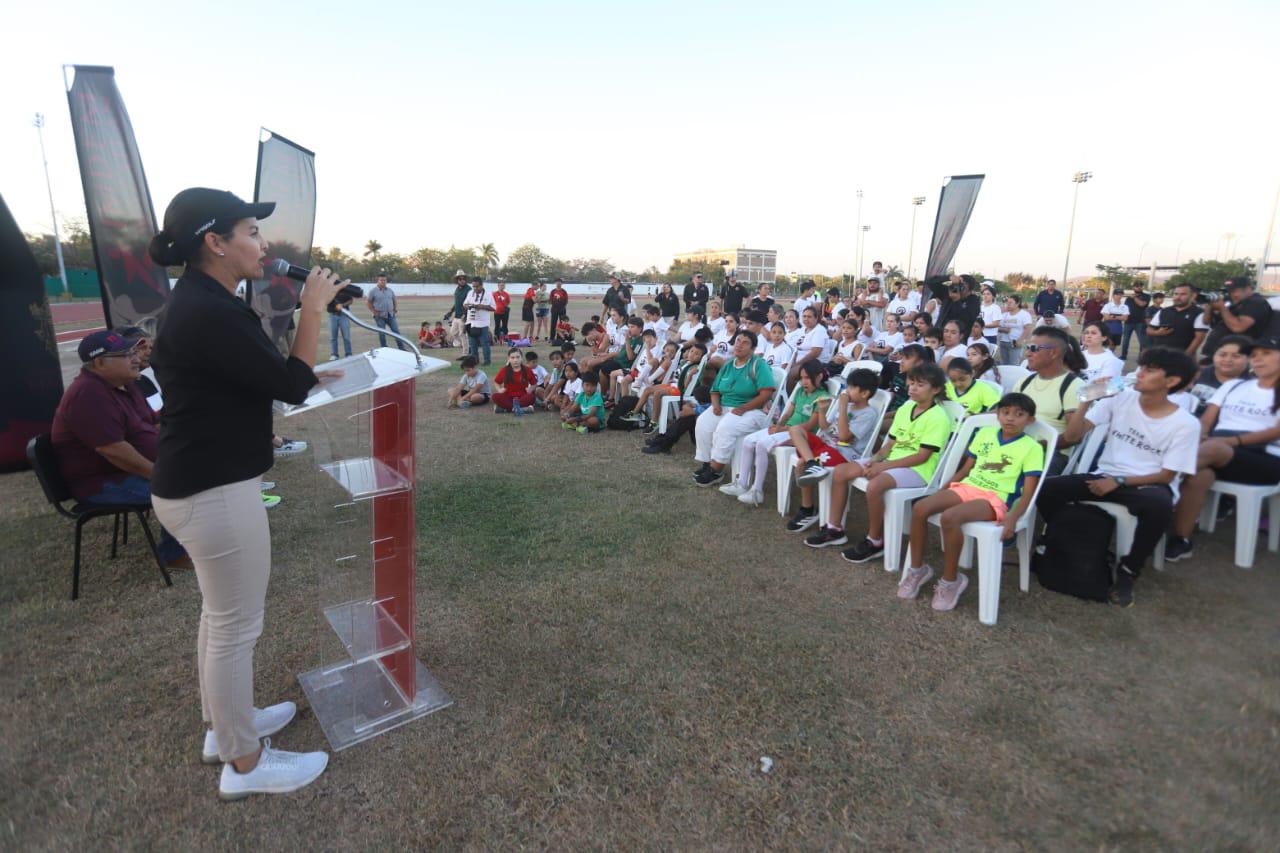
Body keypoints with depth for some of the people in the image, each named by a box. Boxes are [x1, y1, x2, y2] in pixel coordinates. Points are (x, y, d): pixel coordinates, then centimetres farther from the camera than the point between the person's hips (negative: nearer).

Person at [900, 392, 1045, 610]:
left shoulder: (1032, 448, 0)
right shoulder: (984, 434, 15)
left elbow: (1028, 492, -6)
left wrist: (1013, 518, -21)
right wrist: (941, 490, 10)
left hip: (996, 498, -5)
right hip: (967, 487, 5)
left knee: (950, 517, -35)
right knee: (920, 508, -21)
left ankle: (951, 581, -16)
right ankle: (917, 569, -4)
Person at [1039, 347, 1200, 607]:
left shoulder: (1185, 424, -6)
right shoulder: (1120, 399, -1)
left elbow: (1166, 476, -6)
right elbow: (1071, 436, -5)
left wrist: (1119, 482, -18)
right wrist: (1087, 400, -16)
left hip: (1149, 484, -2)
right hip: (1106, 476, 2)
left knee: (1159, 505, -39)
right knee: (1046, 488, -23)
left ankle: (1128, 570, -13)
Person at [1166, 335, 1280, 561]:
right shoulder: (1233, 385, 22)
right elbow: (1206, 420, 12)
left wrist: (1234, 440, -19)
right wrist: (1199, 437, -11)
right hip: (1216, 453, 2)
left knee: (1213, 447, -36)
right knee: (1198, 473, -34)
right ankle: (1180, 540, -36)